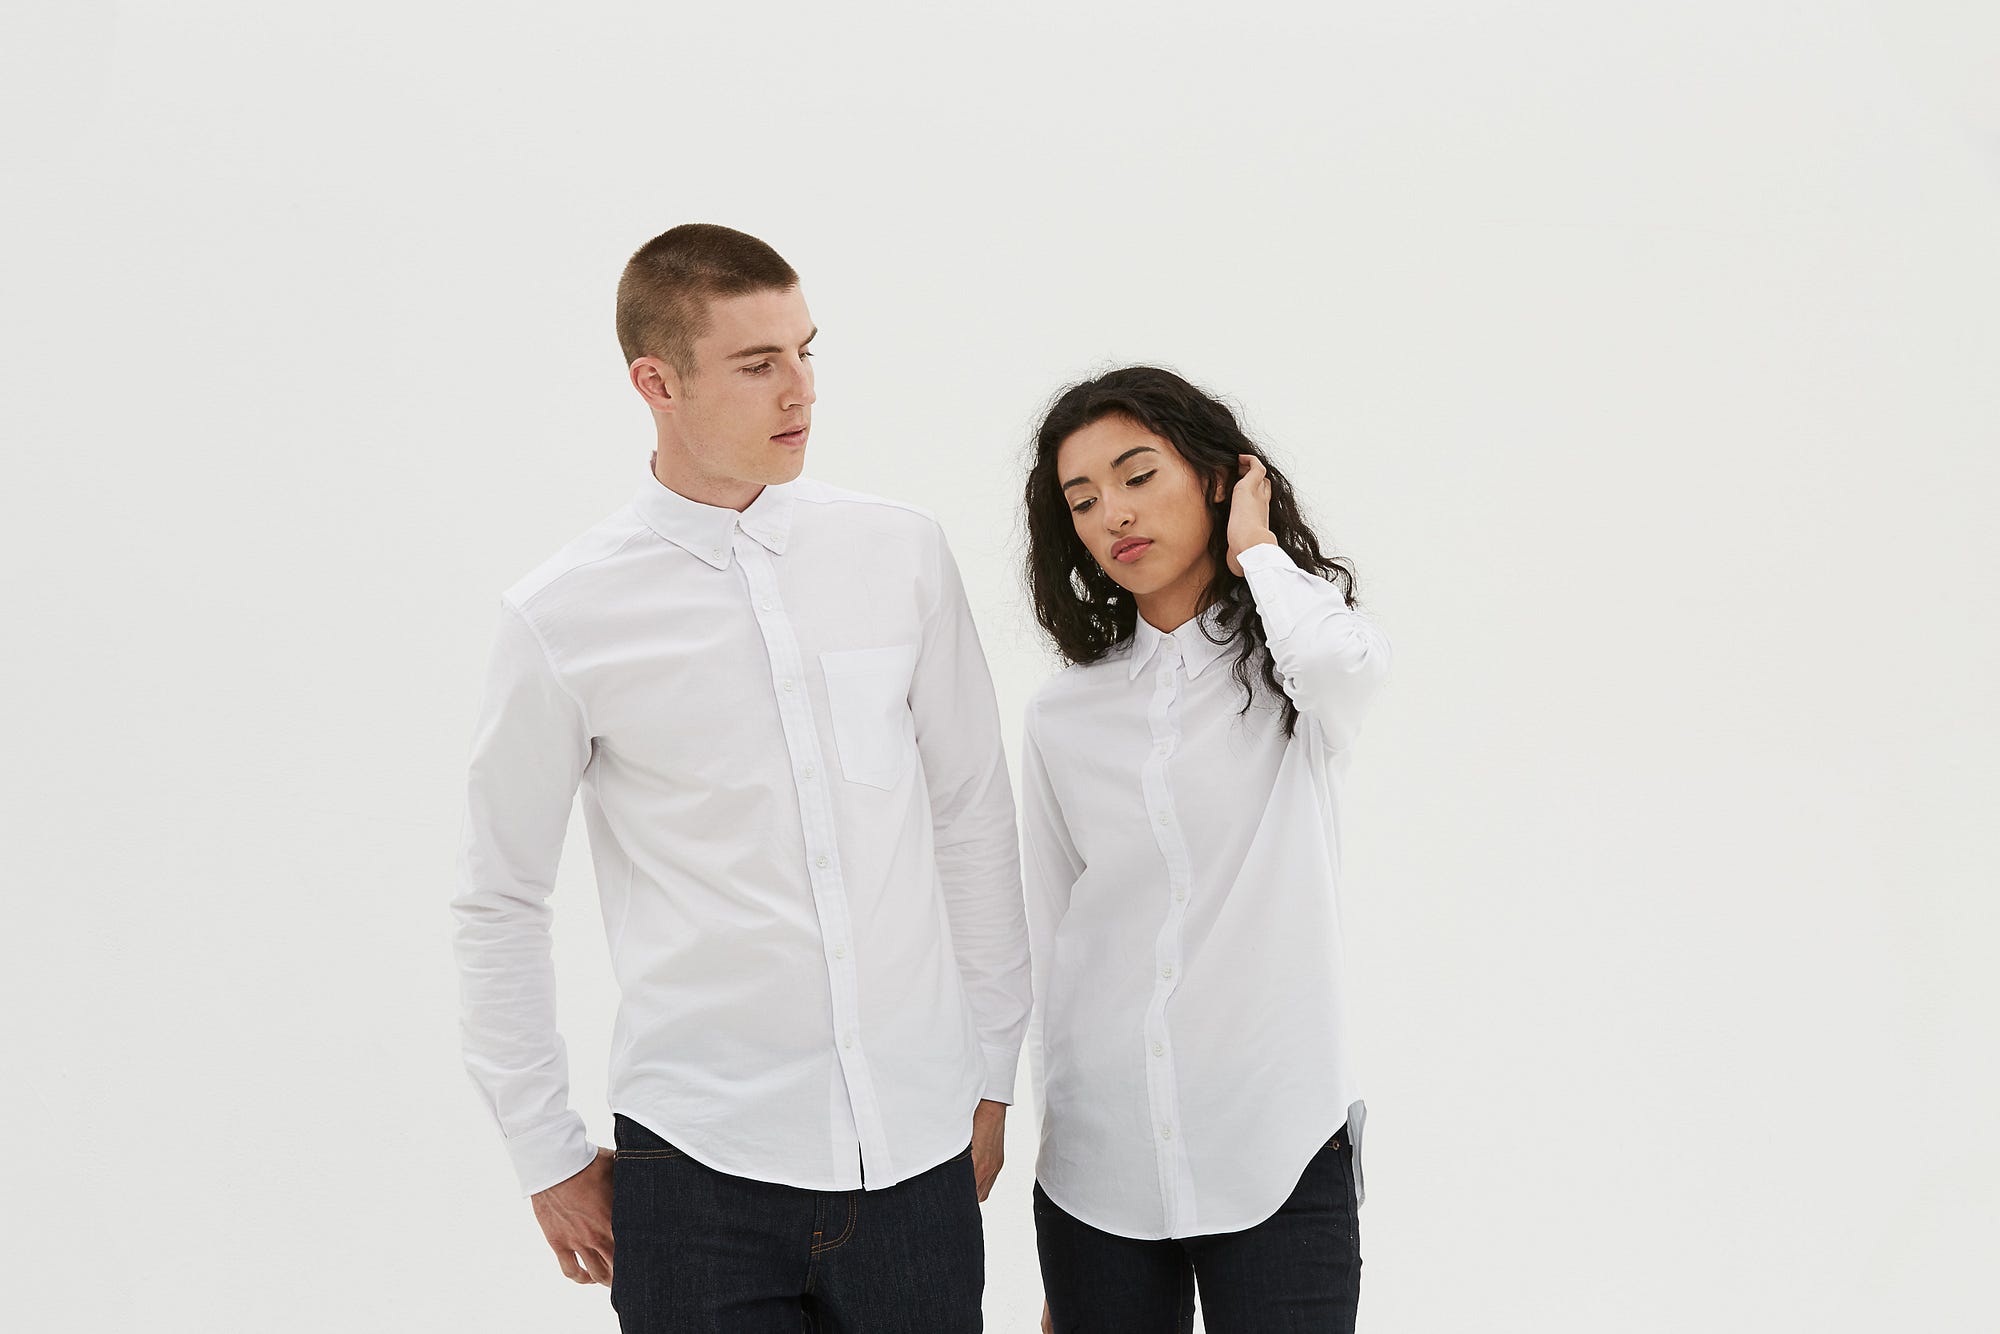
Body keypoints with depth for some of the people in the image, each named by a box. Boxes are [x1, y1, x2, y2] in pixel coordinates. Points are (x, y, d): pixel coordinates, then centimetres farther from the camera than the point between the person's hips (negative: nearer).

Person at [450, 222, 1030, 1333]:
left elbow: (972, 819, 8)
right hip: (701, 1161, -2)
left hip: (919, 1149, 2)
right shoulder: (562, 620, -6)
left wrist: (993, 1071, 10)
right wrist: (548, 1158, 5)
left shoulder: (903, 555, 1)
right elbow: (499, 904, 3)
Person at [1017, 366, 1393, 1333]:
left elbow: (1338, 662, -26)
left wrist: (1257, 546, -6)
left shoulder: (1303, 662, 1)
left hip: (1278, 1158, -2)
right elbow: (1051, 950, 10)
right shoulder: (1063, 718, 6)